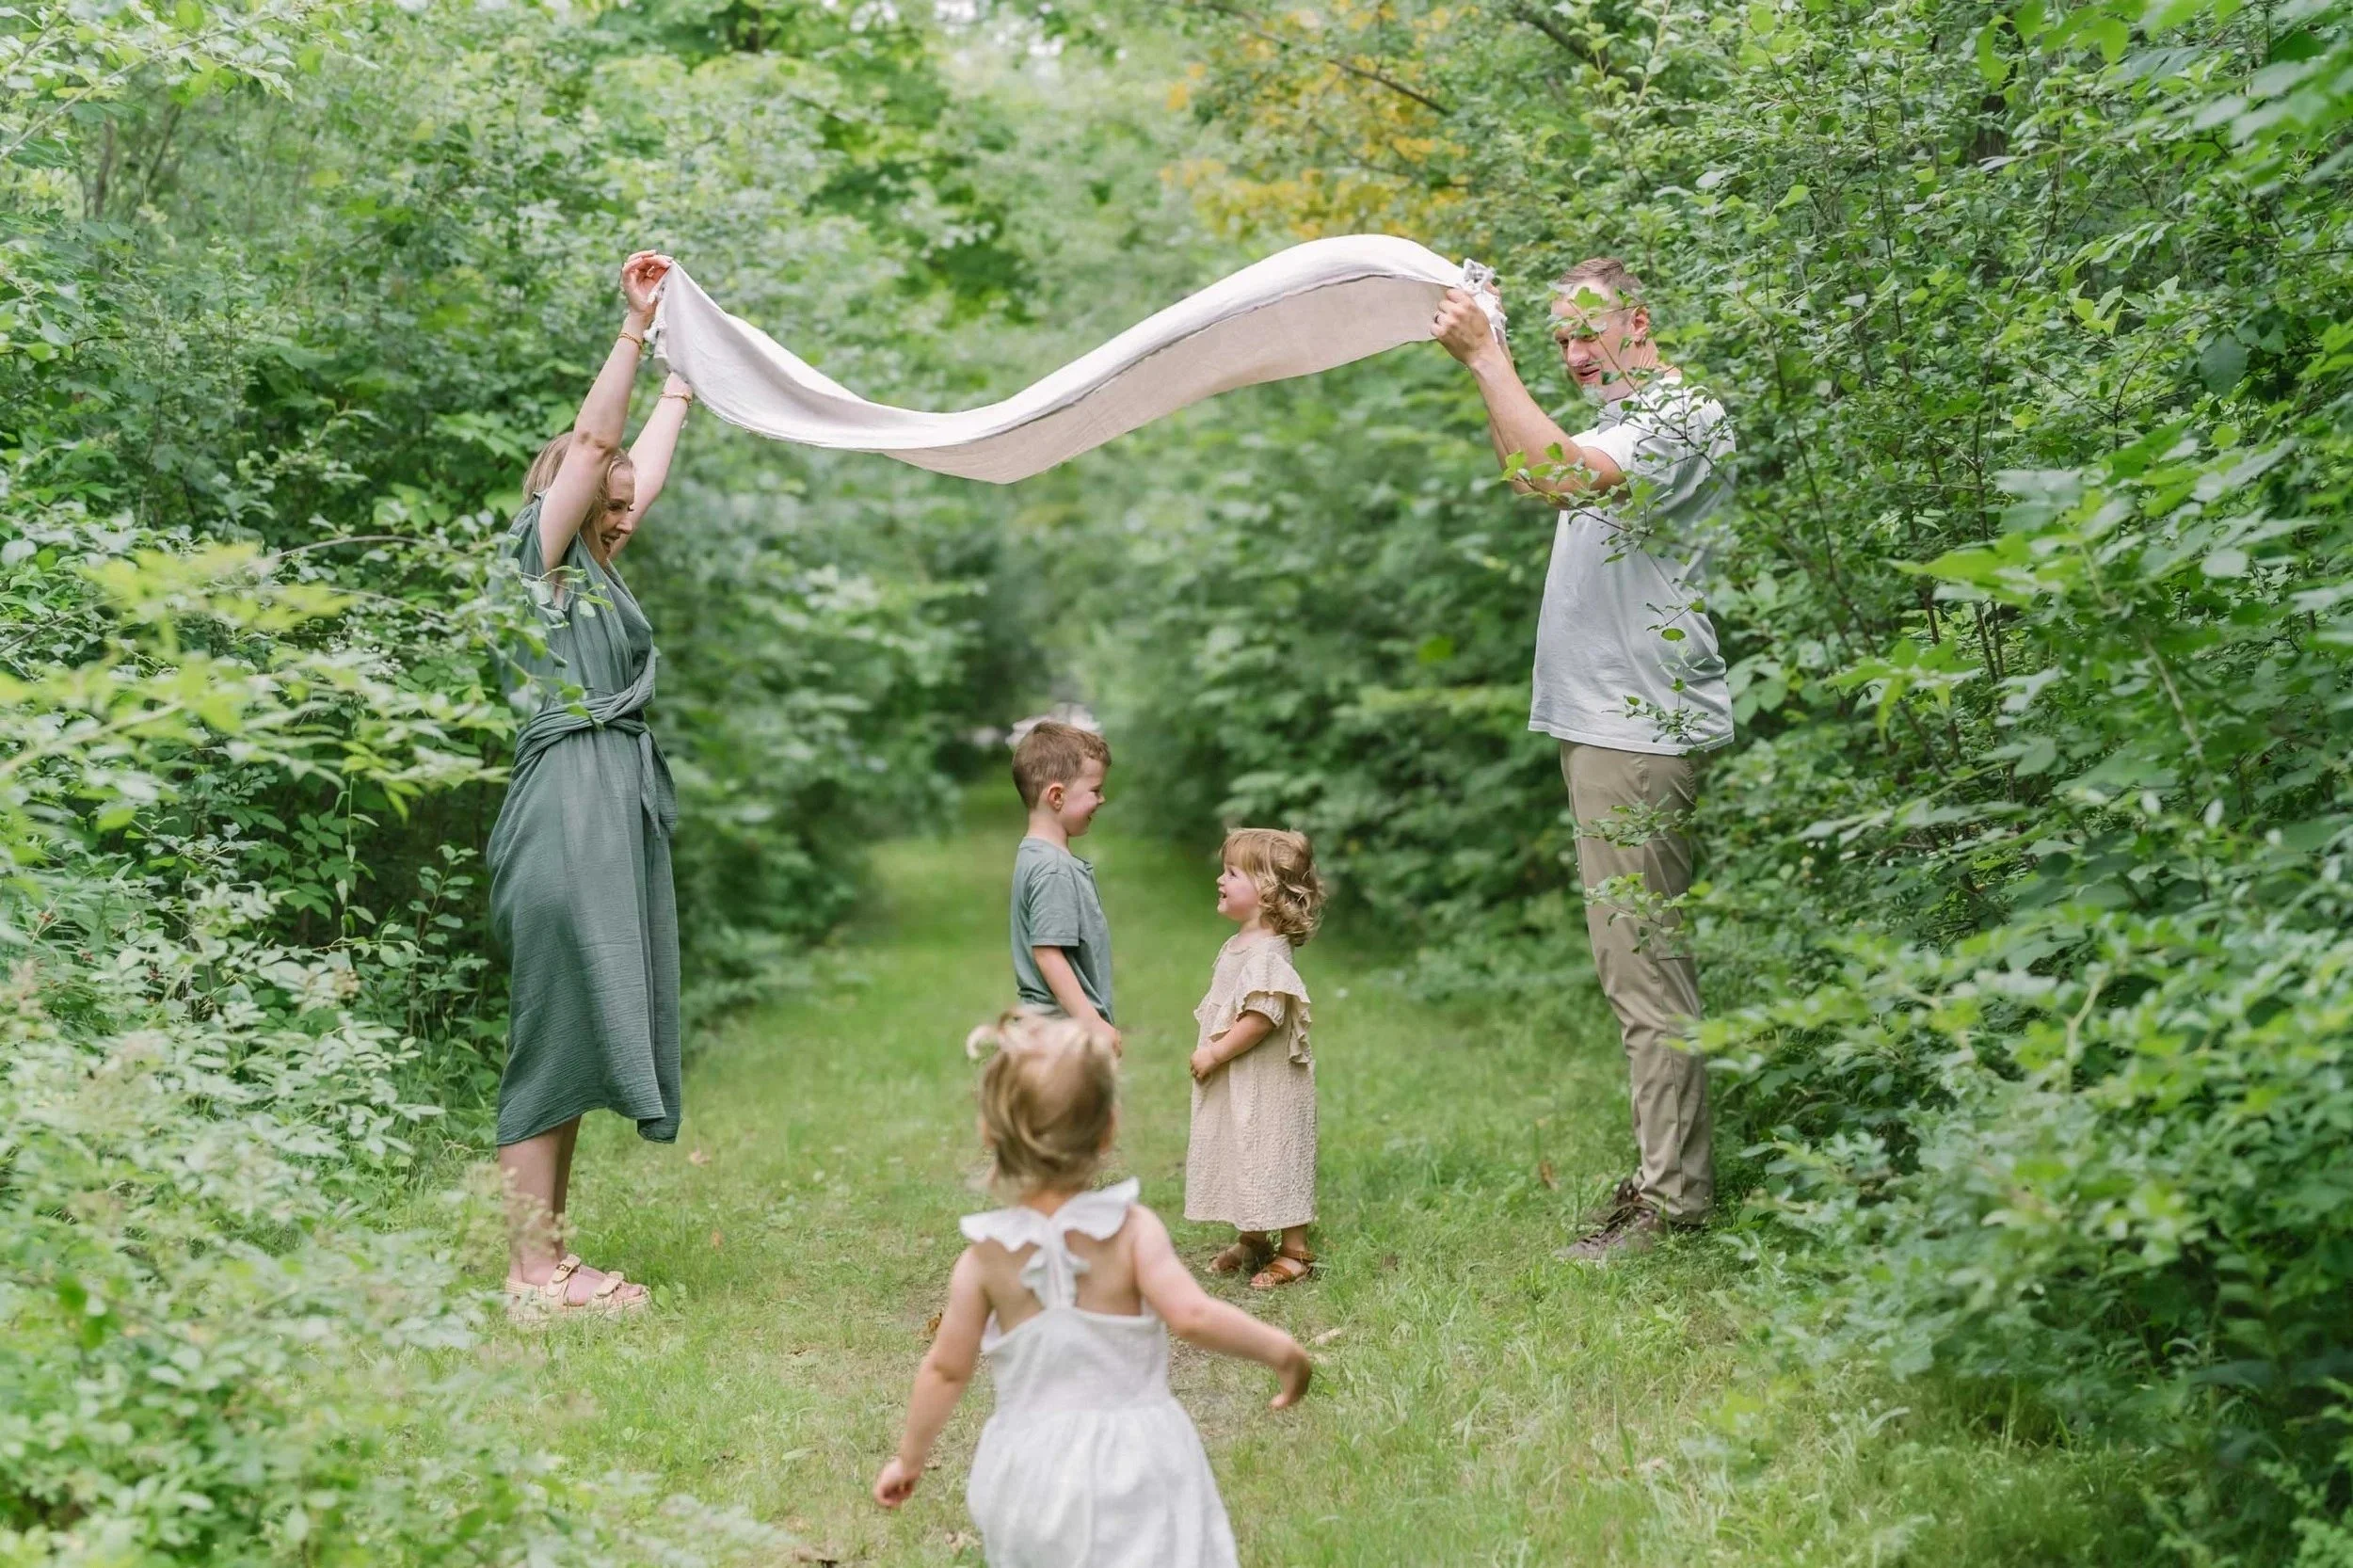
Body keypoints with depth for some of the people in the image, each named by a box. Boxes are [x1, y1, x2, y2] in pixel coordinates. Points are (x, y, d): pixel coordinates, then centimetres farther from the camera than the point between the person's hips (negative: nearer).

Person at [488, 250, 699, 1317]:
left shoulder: (599, 572, 20)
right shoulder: (538, 560, -2)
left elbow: (644, 463, 32)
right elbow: (591, 443, -11)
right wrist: (635, 325, -12)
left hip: (621, 816, 9)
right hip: (567, 814, -9)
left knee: (585, 1042, 9)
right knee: (553, 1039, -8)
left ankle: (550, 1258, 13)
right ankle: (530, 1275, -6)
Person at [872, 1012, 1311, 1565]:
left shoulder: (985, 1256, -5)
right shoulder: (1132, 1229, -12)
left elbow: (945, 1370, 1)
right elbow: (1192, 1315, -24)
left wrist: (909, 1459, 14)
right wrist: (1280, 1347, -10)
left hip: (1033, 1475, 3)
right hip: (1131, 1469, -3)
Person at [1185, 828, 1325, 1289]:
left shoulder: (1267, 953, -22)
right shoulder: (1236, 947, 10)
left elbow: (1261, 1017, -28)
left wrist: (1215, 1053, -22)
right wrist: (1208, 1054, 9)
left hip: (1267, 1083, -10)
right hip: (1233, 1084, 10)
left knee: (1273, 1161, -3)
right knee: (1240, 1158, 17)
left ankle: (1295, 1252, 7)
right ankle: (1252, 1241, 30)